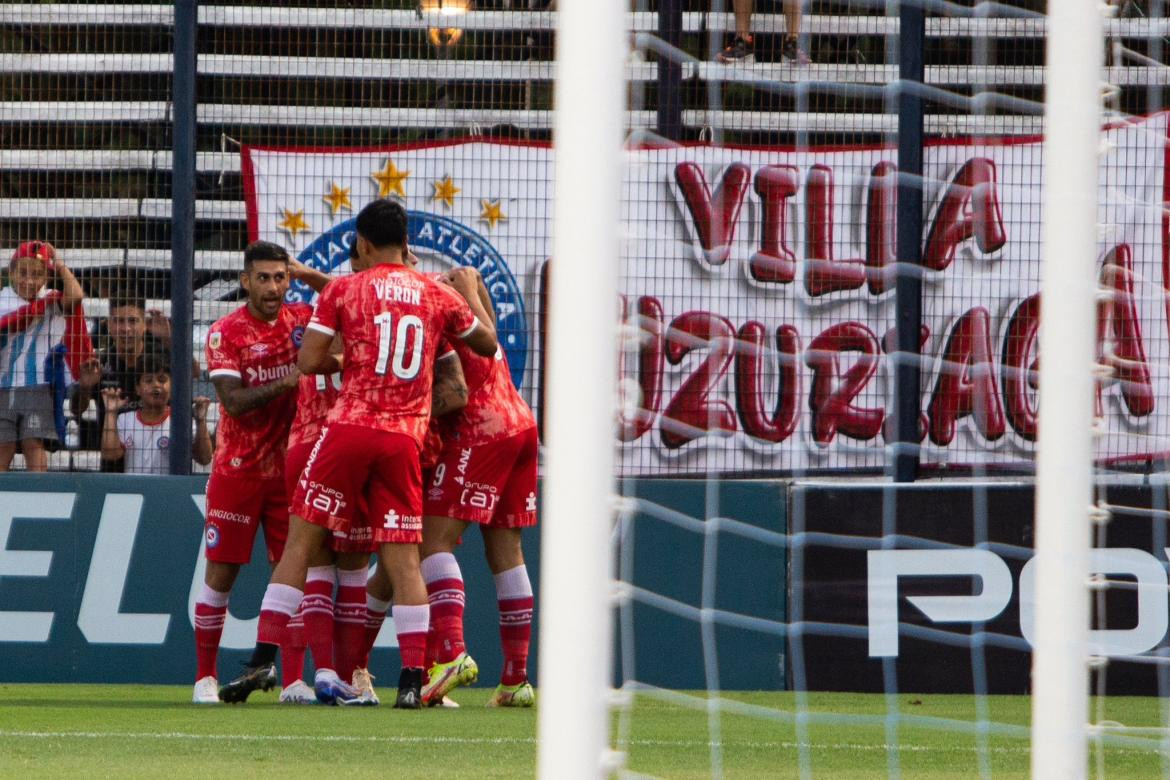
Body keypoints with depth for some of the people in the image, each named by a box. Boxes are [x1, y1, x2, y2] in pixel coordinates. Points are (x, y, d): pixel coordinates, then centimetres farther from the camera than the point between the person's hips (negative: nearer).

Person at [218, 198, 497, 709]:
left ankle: (264, 658, -1)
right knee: (402, 558, 4)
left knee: (302, 542, 4)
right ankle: (413, 679, -3)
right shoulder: (438, 296, 10)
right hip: (405, 438, 2)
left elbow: (309, 361, -3)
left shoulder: (343, 291, 2)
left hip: (350, 427, -2)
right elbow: (488, 343, 25)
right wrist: (469, 292, 41)